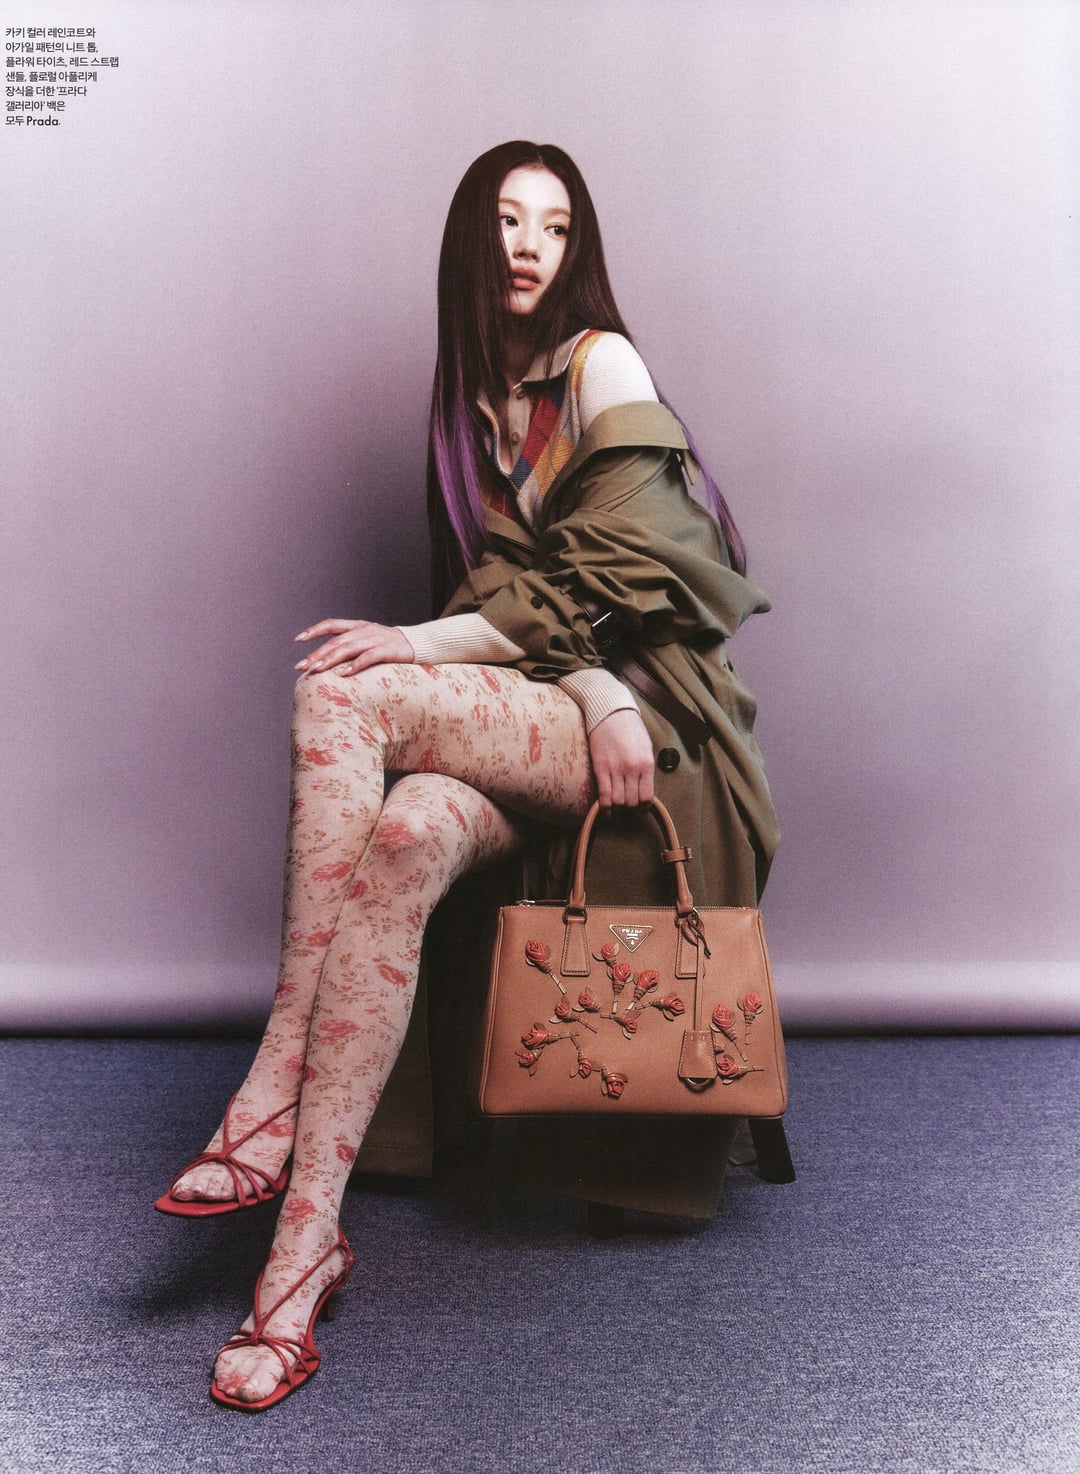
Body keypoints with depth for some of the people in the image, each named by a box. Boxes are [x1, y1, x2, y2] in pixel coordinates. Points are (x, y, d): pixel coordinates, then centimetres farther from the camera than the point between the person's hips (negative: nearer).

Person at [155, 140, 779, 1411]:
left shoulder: (603, 363, 2)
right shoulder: (473, 400, 19)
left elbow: (611, 572, -10)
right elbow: (506, 586, 9)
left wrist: (424, 645, -17)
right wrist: (595, 693, -13)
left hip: (645, 712, -5)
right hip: (539, 717, 5)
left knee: (338, 694, -29)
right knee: (402, 835, -30)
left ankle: (275, 1099, -27)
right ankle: (306, 1237, -29)